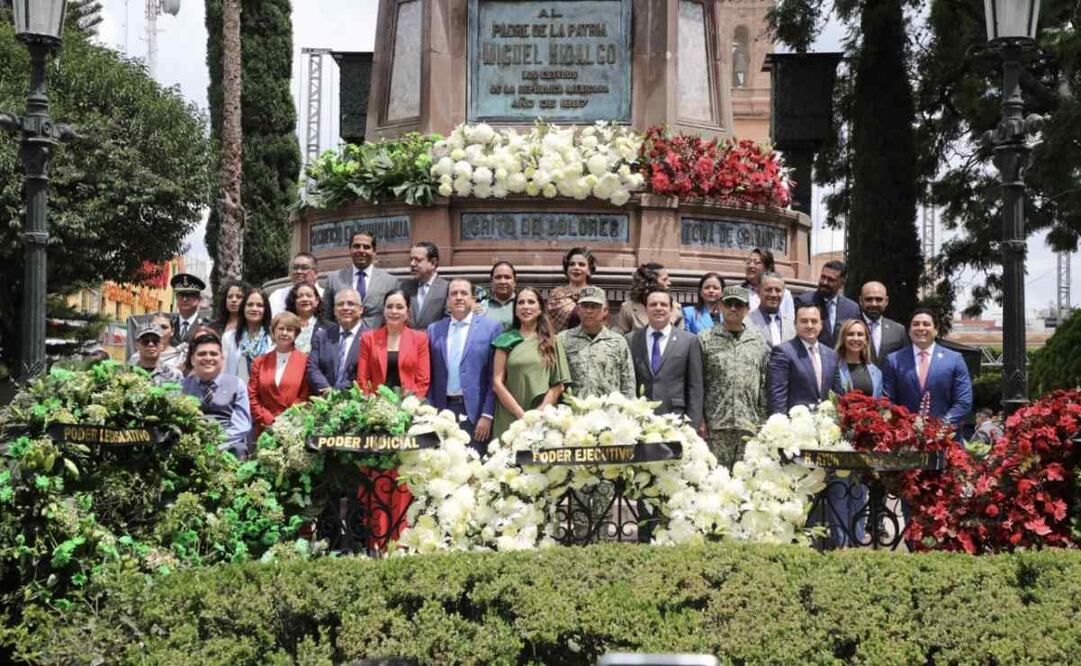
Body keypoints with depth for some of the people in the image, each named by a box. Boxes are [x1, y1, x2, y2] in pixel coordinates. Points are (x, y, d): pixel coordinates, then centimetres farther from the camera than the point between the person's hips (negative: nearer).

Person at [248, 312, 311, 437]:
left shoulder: (305, 361, 3)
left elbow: (306, 397, -1)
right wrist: (269, 420, -4)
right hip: (266, 429, 2)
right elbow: (252, 397, 8)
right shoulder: (260, 362, 12)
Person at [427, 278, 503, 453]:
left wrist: (487, 415, -9)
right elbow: (430, 376, 11)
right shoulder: (434, 329, 12)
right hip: (442, 411, 3)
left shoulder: (491, 327, 1)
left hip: (474, 412, -3)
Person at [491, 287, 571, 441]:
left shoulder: (552, 342, 11)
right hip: (510, 421, 0)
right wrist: (521, 414, -8)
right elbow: (497, 383, 2)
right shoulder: (506, 341, 8)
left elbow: (558, 385, 6)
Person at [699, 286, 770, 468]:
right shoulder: (706, 339, 4)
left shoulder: (759, 340, 13)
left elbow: (765, 384, 13)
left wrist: (763, 420, 7)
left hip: (749, 424, 2)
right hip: (716, 424, -2)